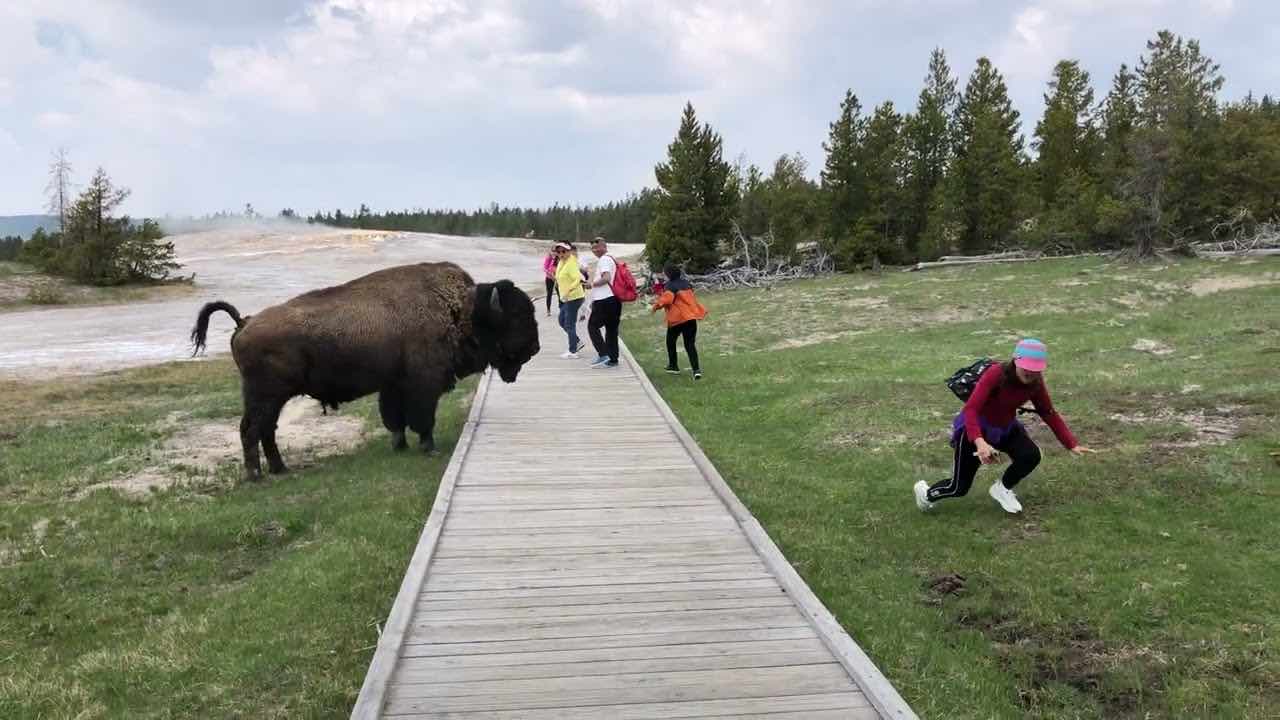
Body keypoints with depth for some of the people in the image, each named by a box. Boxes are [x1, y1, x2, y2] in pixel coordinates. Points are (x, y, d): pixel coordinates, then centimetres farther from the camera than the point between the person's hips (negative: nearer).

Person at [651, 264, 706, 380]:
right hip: (691, 317, 6)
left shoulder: (670, 285, -12)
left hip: (678, 318, -6)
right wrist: (660, 299, 26)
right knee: (690, 344, 5)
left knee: (670, 341, 19)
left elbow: (667, 299, -28)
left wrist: (656, 306, -12)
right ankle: (696, 369, -11)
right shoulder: (685, 283, 13)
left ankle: (673, 366, 25)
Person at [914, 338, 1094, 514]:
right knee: (959, 488, -4)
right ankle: (926, 493, 30)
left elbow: (1050, 415, -2)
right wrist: (980, 442, -53)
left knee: (1032, 456, -22)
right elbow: (970, 409, -39)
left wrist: (1072, 445, -9)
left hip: (1005, 428, 5)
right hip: (975, 428, -5)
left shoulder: (1035, 384, -14)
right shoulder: (996, 374, -31)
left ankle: (1003, 488, 9)